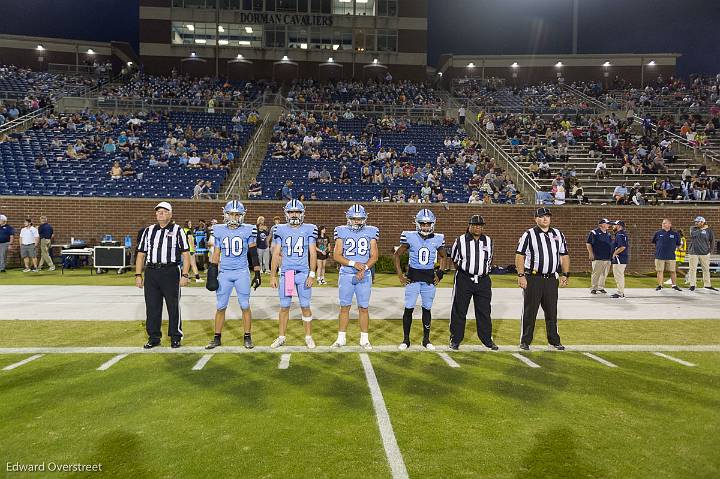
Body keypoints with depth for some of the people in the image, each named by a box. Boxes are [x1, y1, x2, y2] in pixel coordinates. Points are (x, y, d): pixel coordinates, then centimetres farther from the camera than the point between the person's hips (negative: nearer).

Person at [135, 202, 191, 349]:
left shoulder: (177, 230, 3)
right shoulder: (148, 231, 14)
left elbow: (185, 254, -2)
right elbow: (141, 254, 14)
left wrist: (185, 275, -10)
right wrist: (138, 275, 7)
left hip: (171, 272, -3)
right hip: (151, 272, 4)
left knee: (173, 306, 3)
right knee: (152, 306, 7)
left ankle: (175, 337, 15)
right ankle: (154, 338, 19)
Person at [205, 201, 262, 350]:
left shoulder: (248, 230, -2)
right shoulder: (219, 231, 4)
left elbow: (254, 254, 2)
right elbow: (216, 254, 9)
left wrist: (257, 274, 0)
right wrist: (212, 274, 5)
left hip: (242, 273, -2)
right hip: (224, 273, 2)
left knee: (245, 306, 4)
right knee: (221, 307, 6)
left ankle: (247, 337, 15)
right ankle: (217, 338, 18)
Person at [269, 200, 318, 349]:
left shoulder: (309, 229, 1)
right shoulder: (281, 230, 3)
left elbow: (313, 254, 1)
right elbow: (276, 254, 6)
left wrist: (312, 275, -6)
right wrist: (272, 276, 3)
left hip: (303, 274, -1)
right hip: (285, 274, 1)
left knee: (305, 306, 5)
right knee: (284, 307, 8)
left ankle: (308, 337, 18)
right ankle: (281, 337, 22)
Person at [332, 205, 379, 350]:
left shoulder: (371, 232, 4)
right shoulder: (342, 232, 2)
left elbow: (374, 256, 1)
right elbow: (336, 255, -3)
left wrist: (364, 268, -15)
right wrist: (354, 264, -16)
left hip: (364, 275, 0)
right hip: (346, 275, 0)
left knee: (363, 308, 4)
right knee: (344, 307, 6)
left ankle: (364, 339, 15)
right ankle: (341, 338, 17)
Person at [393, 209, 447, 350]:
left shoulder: (437, 239, 1)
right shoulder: (410, 237, -7)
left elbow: (444, 257, 16)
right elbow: (396, 255, 1)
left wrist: (440, 274, 7)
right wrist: (400, 275, -3)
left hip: (429, 278, 2)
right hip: (413, 277, -2)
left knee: (427, 309, 9)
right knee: (408, 308, -1)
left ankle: (426, 340, 21)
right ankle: (406, 340, 12)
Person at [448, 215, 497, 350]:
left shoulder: (488, 241, 7)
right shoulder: (461, 241, -3)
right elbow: (454, 259, 10)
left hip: (483, 281, 3)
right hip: (464, 280, -3)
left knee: (484, 312, 9)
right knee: (459, 311, 2)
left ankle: (487, 339, 21)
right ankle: (455, 339, 13)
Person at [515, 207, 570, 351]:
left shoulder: (558, 234, 12)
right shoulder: (528, 234, -3)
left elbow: (564, 255, 16)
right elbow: (520, 255, -6)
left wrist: (565, 275, 7)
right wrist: (521, 276, -13)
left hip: (551, 279, 4)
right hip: (532, 279, -4)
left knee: (552, 312, 12)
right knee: (529, 312, 2)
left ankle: (554, 340, 24)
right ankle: (525, 341, 11)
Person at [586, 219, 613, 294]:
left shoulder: (608, 234, 17)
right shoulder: (594, 232, -4)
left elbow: (611, 245, 25)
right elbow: (588, 243, -6)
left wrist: (612, 254, 17)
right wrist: (591, 253, -12)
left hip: (607, 258, 7)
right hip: (598, 258, -6)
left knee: (604, 274, 9)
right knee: (596, 273, -6)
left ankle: (601, 287, 19)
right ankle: (593, 288, 2)